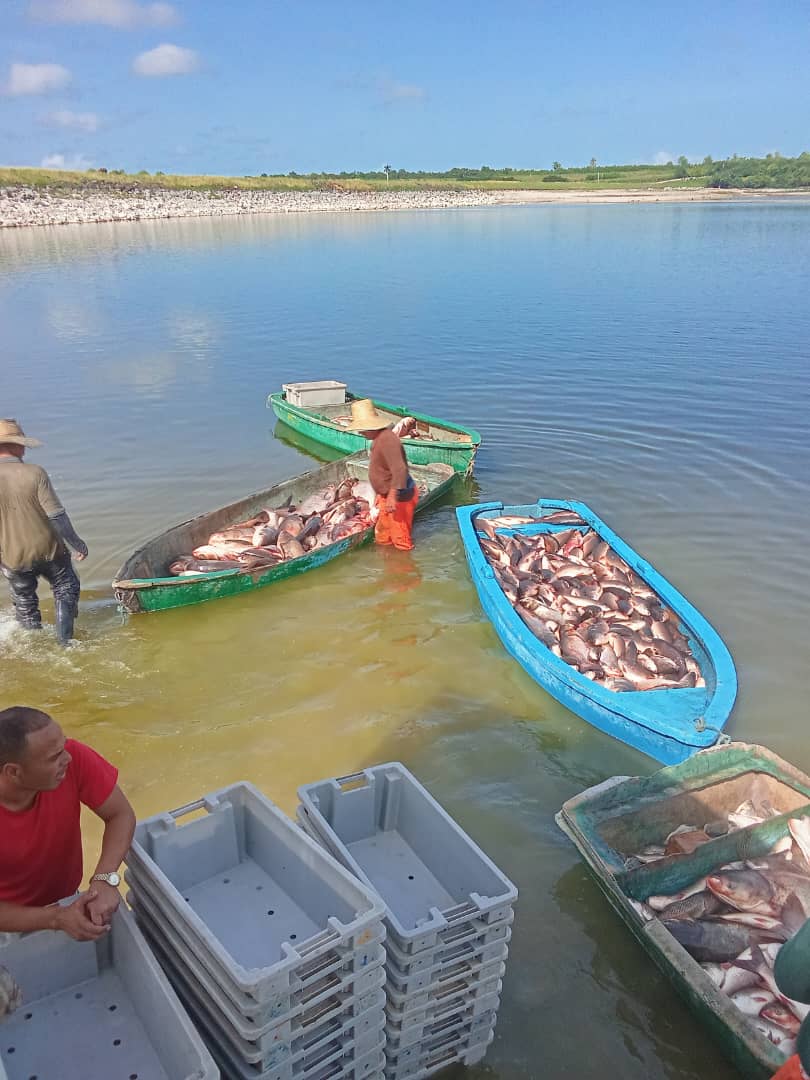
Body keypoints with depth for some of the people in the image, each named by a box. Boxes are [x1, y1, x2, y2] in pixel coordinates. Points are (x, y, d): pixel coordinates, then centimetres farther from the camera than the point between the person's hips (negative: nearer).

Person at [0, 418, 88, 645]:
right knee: (66, 589, 21)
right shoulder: (34, 473, -18)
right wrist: (76, 543, -4)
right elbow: (56, 515, -17)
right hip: (48, 550, -2)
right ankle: (64, 641, 20)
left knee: (24, 603, 23)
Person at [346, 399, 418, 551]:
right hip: (387, 496, 11)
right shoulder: (378, 438, 9)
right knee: (381, 537, 23)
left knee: (401, 541, 3)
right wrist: (380, 494, 27)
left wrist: (392, 495, -41)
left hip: (399, 498, -11)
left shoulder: (387, 440, -26)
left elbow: (399, 470, -36)